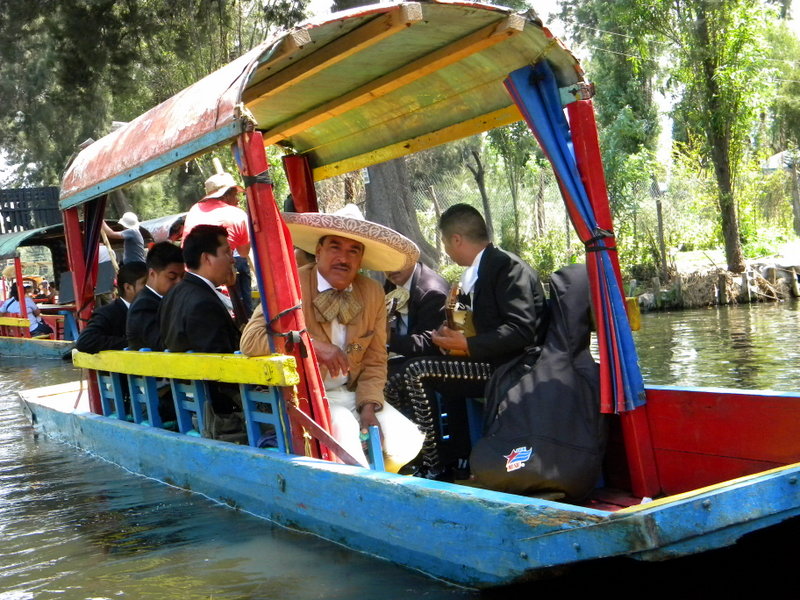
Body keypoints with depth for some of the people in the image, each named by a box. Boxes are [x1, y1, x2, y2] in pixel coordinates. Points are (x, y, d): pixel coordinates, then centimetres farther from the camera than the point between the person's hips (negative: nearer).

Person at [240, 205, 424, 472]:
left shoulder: (373, 293, 3)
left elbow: (374, 360, 8)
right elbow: (251, 339, -20)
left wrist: (369, 406, -8)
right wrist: (314, 345, -26)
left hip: (352, 394, 5)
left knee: (406, 441, -13)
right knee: (344, 428, -32)